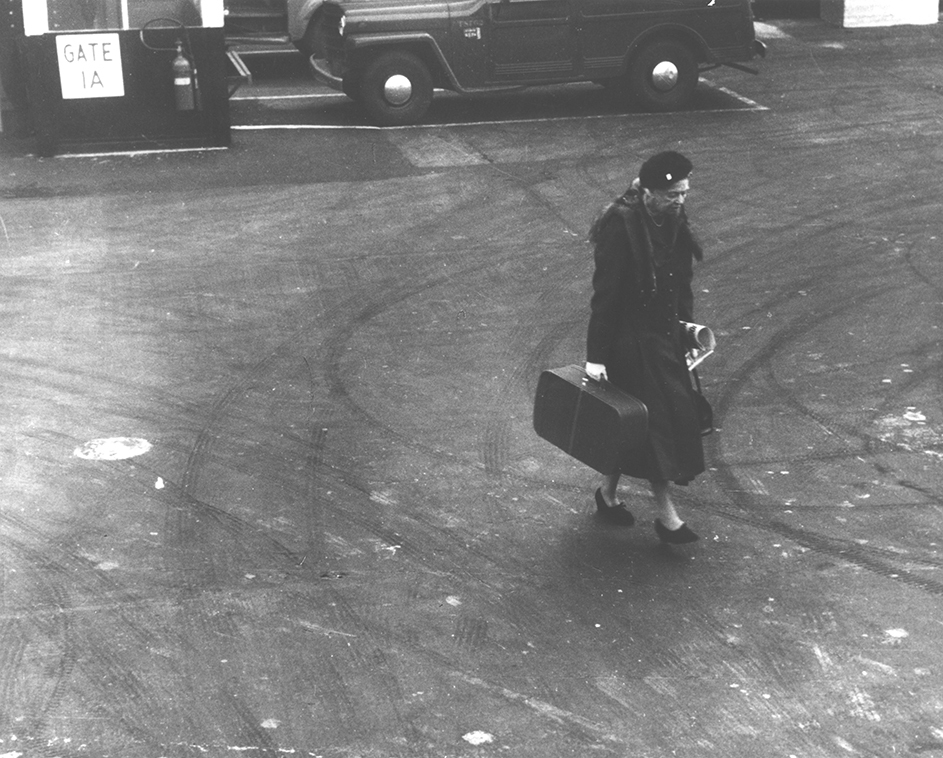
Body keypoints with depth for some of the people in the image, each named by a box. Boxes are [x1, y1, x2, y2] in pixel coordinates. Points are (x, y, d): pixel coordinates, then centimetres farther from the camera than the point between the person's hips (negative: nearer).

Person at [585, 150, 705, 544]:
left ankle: (608, 494, 33)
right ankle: (667, 516, 7)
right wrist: (596, 356, -19)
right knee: (655, 421, -3)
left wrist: (686, 328, 14)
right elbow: (604, 295, -19)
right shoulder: (621, 228, -21)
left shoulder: (674, 221, 2)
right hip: (631, 341, -7)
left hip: (665, 336, 8)